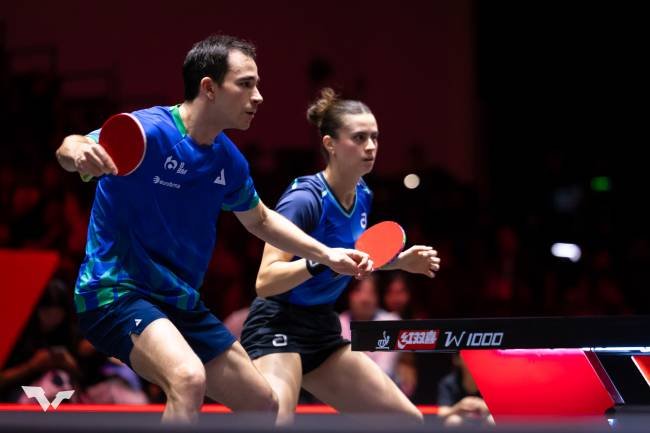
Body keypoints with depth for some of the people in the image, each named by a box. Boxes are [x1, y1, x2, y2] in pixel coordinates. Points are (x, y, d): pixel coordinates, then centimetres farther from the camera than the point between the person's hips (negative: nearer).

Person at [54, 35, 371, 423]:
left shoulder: (229, 161, 5)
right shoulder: (150, 130, -18)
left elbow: (260, 220, 24)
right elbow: (71, 149, -33)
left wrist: (327, 254, 17)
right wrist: (77, 151, -56)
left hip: (181, 303, 8)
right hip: (116, 291, -8)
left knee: (265, 406, 13)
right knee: (189, 378, -35)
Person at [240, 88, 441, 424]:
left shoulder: (362, 197, 6)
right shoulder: (305, 198, -19)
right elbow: (265, 280, -25)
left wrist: (400, 261, 15)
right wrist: (321, 261, -37)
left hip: (324, 333, 9)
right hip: (278, 329, -9)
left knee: (409, 421, 6)